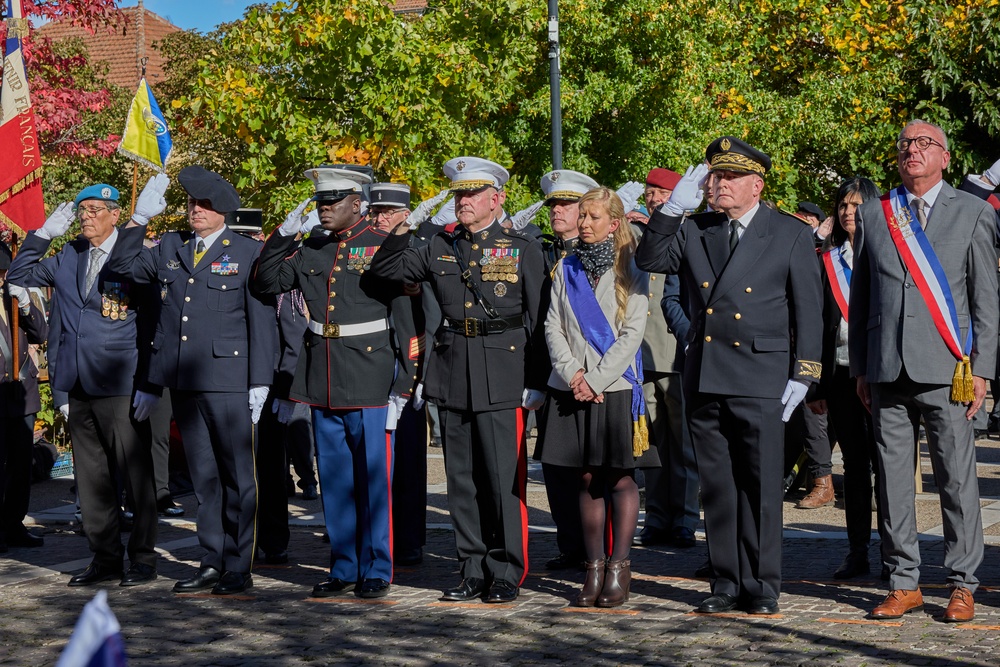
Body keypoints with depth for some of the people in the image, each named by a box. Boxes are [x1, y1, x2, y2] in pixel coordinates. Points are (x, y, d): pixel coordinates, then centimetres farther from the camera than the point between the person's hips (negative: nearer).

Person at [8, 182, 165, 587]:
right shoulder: (69, 259, 12)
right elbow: (19, 275, 20)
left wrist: (148, 385, -11)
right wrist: (44, 234, 7)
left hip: (120, 387, -6)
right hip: (80, 387, 6)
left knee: (135, 474, 0)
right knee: (92, 477, 10)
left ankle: (143, 558, 9)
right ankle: (106, 557, 18)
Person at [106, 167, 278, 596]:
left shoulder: (249, 253, 0)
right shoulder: (171, 248, 14)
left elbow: (262, 320, -3)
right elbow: (122, 266, 21)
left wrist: (260, 383, -8)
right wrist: (138, 220, 10)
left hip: (229, 380, -5)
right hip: (183, 382, 5)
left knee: (238, 475, 0)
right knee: (203, 476, 10)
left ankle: (239, 569, 6)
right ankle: (212, 564, 17)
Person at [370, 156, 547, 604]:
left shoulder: (523, 249, 2)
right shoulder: (440, 248, 12)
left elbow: (538, 320, 1)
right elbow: (384, 270, 14)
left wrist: (535, 382, -4)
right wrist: (399, 232, -4)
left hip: (502, 376, -4)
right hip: (452, 377, 4)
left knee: (504, 480, -3)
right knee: (462, 480, 8)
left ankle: (506, 574, 6)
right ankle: (474, 571, 16)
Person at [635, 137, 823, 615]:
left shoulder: (791, 235, 3)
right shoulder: (694, 232, 13)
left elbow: (808, 311, 2)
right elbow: (648, 260, 4)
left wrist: (801, 376, -5)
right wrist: (673, 207, -4)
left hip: (760, 380, -4)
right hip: (704, 378, 4)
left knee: (761, 486, -2)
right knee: (716, 486, 7)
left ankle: (762, 587, 8)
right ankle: (726, 583, 15)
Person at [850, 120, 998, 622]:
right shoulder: (873, 214, 13)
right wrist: (859, 367, 11)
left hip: (945, 370, -3)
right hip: (887, 369, 3)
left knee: (956, 477, -1)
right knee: (892, 477, 4)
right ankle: (904, 584, 13)